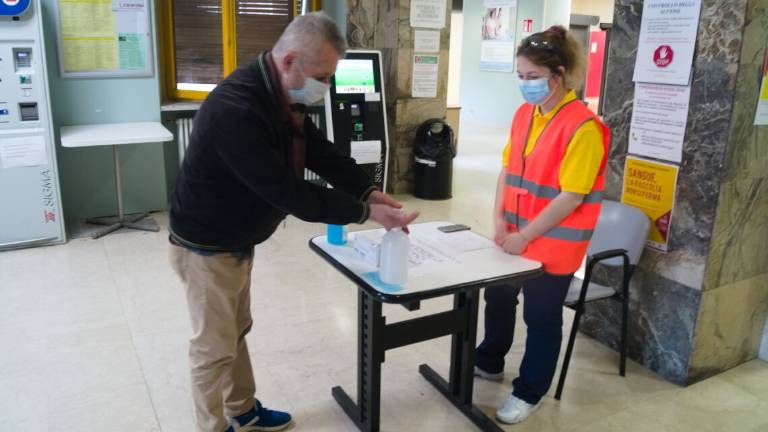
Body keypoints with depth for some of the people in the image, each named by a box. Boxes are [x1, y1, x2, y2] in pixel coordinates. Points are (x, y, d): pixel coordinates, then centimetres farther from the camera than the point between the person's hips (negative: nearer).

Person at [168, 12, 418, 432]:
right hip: (207, 247, -9)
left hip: (238, 240, 9)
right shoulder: (235, 110, -34)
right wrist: (364, 212, -27)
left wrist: (368, 192, -9)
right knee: (215, 348, 7)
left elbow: (320, 152, 4)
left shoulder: (280, 95, -2)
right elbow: (287, 192, -32)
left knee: (236, 333, 23)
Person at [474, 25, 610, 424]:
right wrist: (500, 220, -2)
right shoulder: (524, 113, 2)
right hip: (516, 235, 7)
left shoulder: (583, 127, -21)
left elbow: (571, 197, -21)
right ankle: (489, 363, 45)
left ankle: (529, 392, 29)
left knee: (541, 319, 9)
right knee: (497, 298, 21)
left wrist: (525, 237, -17)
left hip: (553, 244, -7)